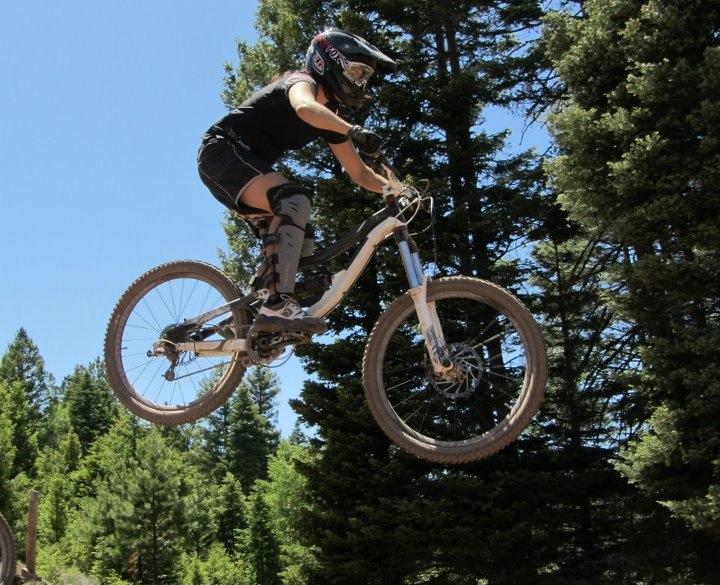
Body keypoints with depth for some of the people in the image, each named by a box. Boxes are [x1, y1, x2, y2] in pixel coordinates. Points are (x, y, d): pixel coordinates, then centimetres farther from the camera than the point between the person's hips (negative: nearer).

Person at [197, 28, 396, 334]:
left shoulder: (330, 117, 15)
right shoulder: (303, 80, -10)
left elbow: (360, 174, 14)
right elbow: (304, 107, -37)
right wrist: (354, 131, -51)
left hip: (247, 166, 10)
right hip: (222, 150, -10)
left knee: (297, 240, 3)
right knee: (295, 201, -30)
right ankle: (278, 305, -37)